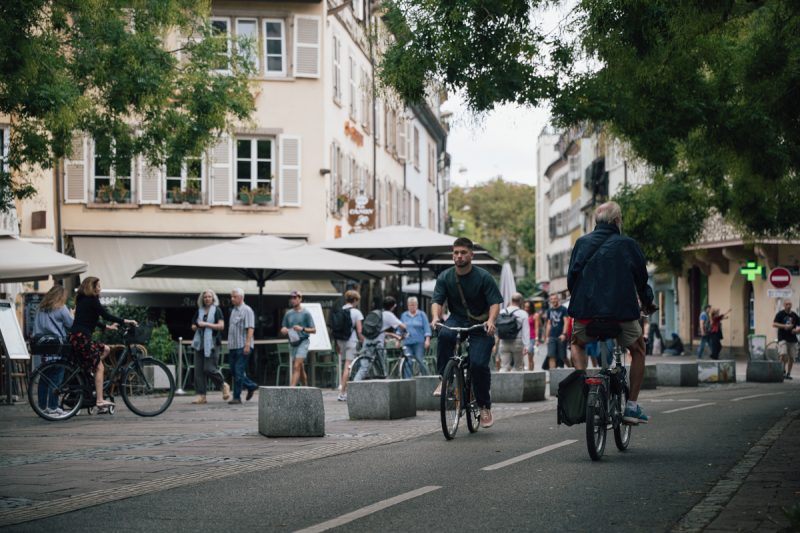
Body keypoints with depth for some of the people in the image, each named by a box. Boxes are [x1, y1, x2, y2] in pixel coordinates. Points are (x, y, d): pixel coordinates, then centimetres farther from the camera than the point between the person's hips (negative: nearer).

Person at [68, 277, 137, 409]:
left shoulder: (83, 300, 21)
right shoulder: (91, 300, -7)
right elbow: (105, 315, -13)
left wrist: (107, 326, 32)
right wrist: (125, 321, -9)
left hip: (76, 337, 9)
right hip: (81, 337, -9)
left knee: (105, 349, 21)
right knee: (99, 368, -7)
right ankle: (100, 400, -11)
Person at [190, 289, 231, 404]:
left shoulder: (217, 310, 1)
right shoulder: (199, 311, 16)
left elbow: (221, 326, -9)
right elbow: (193, 326, 22)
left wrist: (206, 324, -15)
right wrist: (197, 326, -2)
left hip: (212, 343, -5)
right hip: (200, 343, 5)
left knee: (209, 368, -11)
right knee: (198, 370, -2)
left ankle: (224, 385, 14)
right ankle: (201, 395, 0)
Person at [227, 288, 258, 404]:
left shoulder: (247, 310, -8)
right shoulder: (233, 311, 18)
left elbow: (250, 328, -15)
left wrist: (247, 344, -23)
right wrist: (229, 345, 20)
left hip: (243, 346, -9)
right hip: (233, 346, 9)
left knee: (239, 372, -8)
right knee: (234, 371, 9)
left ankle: (237, 397, -4)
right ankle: (251, 386, 24)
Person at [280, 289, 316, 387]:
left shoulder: (306, 313, -3)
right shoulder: (288, 314, 11)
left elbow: (313, 330, -3)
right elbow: (283, 330, 16)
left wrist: (302, 329, -18)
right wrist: (284, 330, -8)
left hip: (303, 342, -6)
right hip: (292, 343, 6)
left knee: (297, 367, -17)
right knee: (300, 369, 12)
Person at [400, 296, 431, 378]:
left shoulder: (422, 315, 5)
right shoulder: (404, 315, 14)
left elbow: (426, 328, 1)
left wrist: (427, 340, -8)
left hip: (419, 342, -3)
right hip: (407, 342, 3)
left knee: (420, 360, -10)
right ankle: (407, 380, -6)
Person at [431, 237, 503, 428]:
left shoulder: (483, 277, -9)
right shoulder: (445, 277, -1)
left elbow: (495, 302, -13)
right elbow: (437, 301, -8)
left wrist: (491, 321, -33)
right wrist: (436, 317, -30)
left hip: (480, 325, -2)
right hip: (457, 320, 2)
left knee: (479, 364, -18)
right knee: (444, 335, -34)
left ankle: (485, 406, 2)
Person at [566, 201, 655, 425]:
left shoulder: (582, 243, 7)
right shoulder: (627, 244, 0)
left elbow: (571, 276, 8)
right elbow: (641, 277, 7)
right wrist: (647, 303, 24)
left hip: (586, 311, 2)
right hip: (622, 311, -2)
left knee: (577, 344, 31)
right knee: (638, 350, 21)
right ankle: (632, 406, 13)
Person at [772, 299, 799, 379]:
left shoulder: (794, 315, 9)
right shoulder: (780, 314, -1)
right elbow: (774, 324, -7)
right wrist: (785, 326, -17)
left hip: (792, 339, 4)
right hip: (783, 338, -4)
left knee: (791, 357, 4)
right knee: (783, 354, -20)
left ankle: (788, 373, 17)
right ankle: (783, 370, 0)